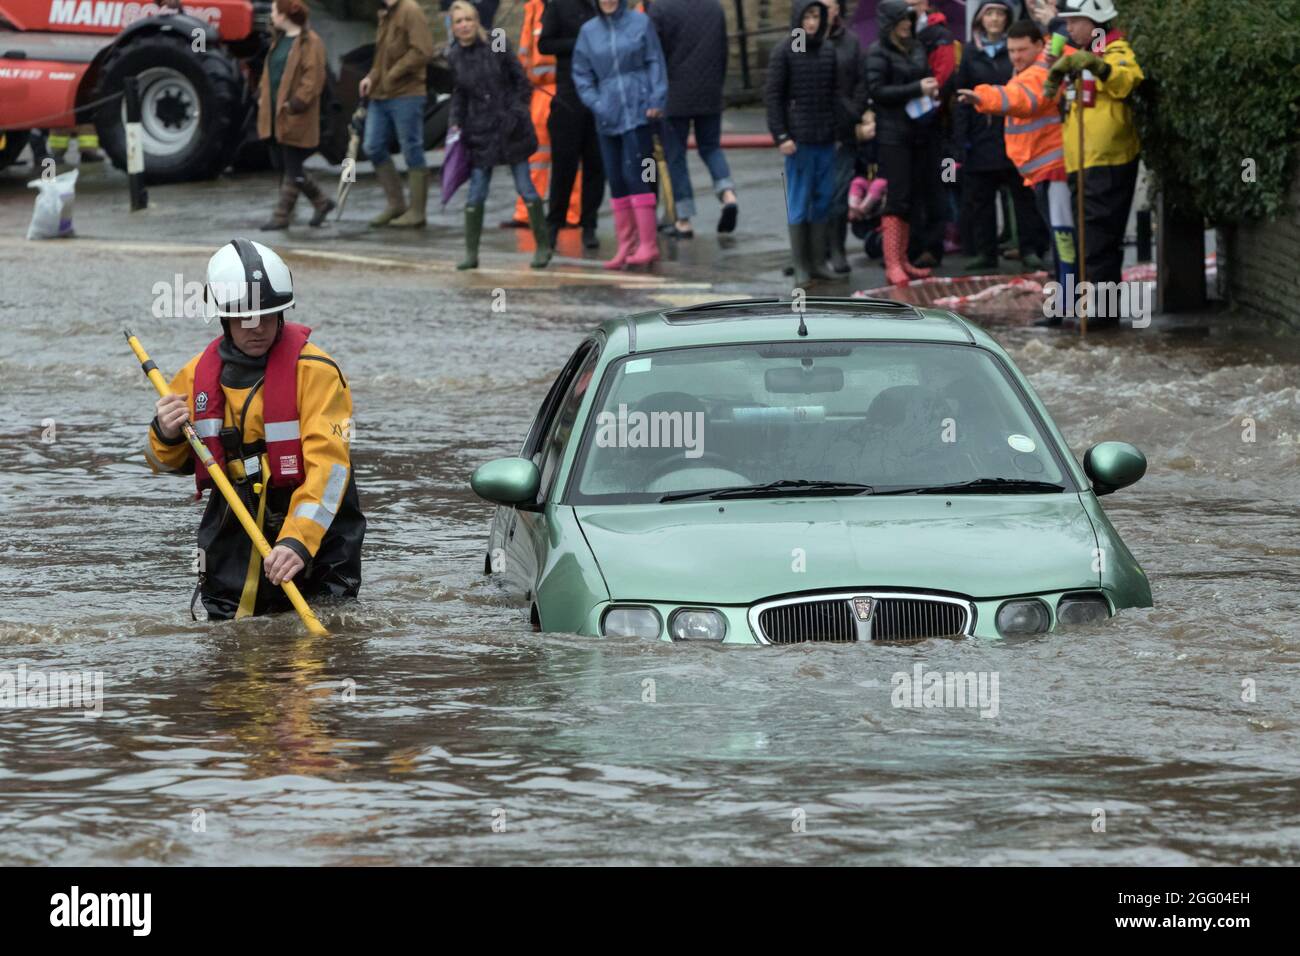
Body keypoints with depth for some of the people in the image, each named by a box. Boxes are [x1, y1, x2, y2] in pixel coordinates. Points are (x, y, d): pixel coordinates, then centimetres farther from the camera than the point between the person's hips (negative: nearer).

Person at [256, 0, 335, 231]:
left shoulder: (309, 42, -11)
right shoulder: (278, 40, 16)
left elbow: (313, 77, -17)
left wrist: (296, 104, -22)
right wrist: (262, 94, 12)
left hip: (294, 117, -10)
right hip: (274, 114, 10)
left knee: (292, 168, -3)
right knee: (283, 166, 12)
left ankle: (281, 216, 1)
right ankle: (321, 202, 23)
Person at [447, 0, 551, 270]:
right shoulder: (455, 57, 3)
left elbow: (521, 81, 0)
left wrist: (516, 111, -8)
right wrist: (456, 123, 4)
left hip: (510, 126, -3)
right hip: (480, 131, 3)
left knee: (526, 188, 1)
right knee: (476, 194, 0)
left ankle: (543, 246, 11)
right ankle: (471, 253, 8)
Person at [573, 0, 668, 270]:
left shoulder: (640, 22, 1)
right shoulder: (589, 31, 8)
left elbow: (655, 63, 0)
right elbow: (581, 74, 10)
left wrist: (657, 100, -8)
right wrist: (595, 104, -3)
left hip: (637, 111, -4)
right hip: (608, 116, 4)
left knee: (635, 174, -11)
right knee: (616, 180, 5)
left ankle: (648, 243, -11)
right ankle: (626, 245, 11)